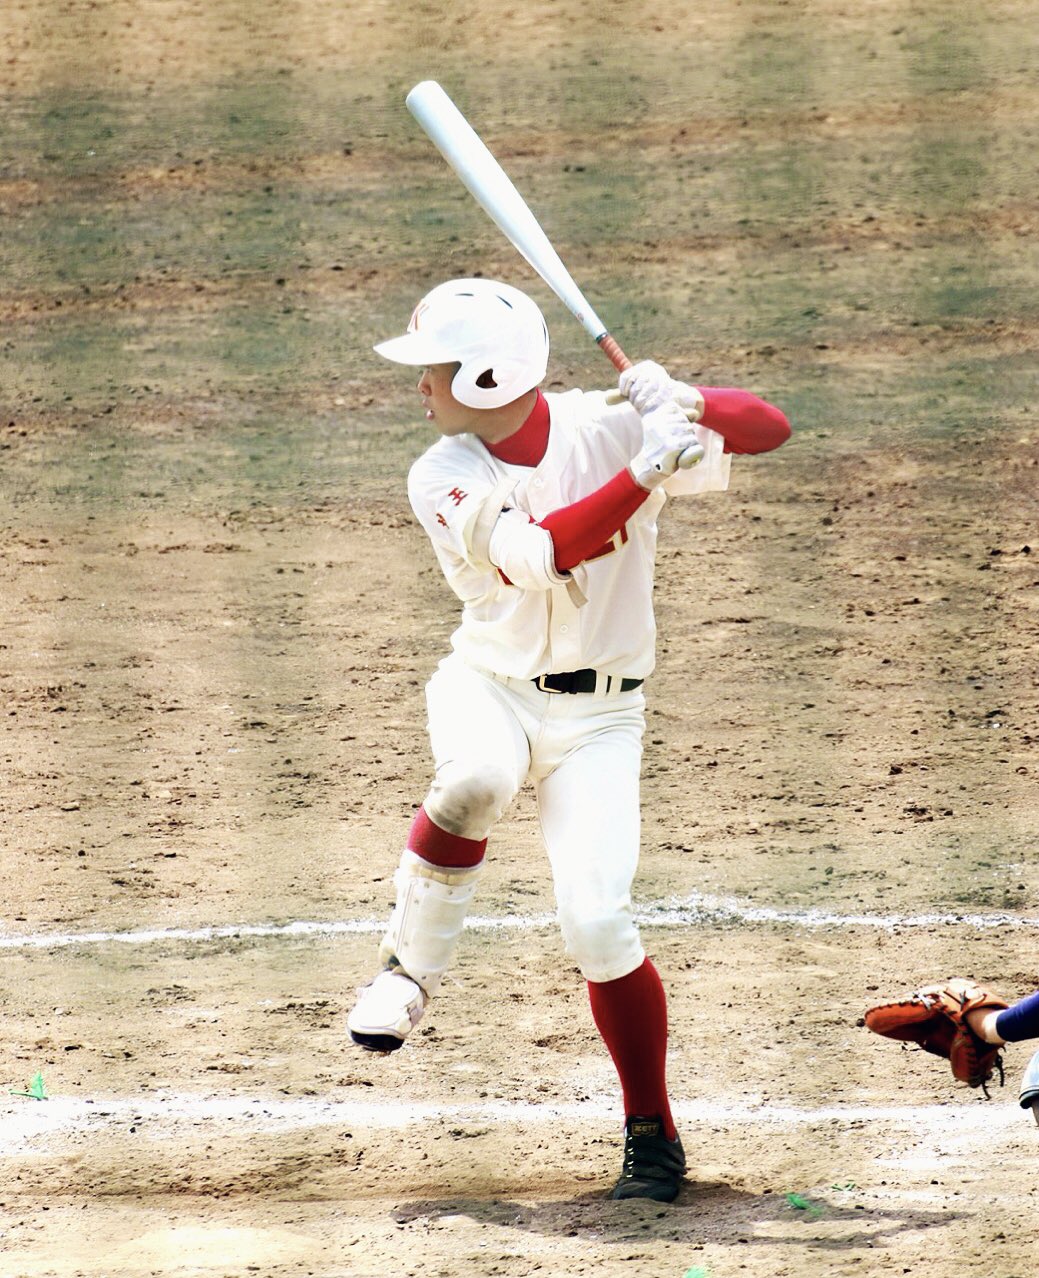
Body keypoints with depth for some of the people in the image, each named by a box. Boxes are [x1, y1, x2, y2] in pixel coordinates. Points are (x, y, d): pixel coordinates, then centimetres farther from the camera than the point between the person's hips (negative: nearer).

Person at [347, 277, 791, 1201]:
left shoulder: (610, 429, -10)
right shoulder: (444, 477, -9)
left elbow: (770, 428, -16)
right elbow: (539, 554, -26)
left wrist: (683, 406, -35)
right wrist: (646, 472, -36)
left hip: (598, 717, -1)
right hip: (487, 689, 1)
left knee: (596, 924, -15)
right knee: (477, 778, -36)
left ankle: (652, 1135, 3)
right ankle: (412, 968, -13)